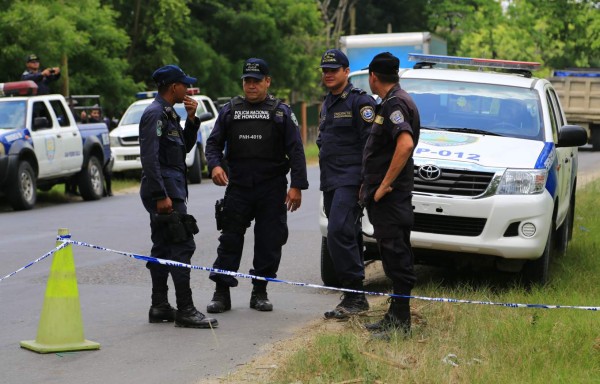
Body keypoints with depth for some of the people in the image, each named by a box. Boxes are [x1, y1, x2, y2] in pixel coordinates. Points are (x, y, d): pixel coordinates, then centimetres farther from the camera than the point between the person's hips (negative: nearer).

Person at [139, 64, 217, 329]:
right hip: (165, 191, -11)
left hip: (168, 191, 11)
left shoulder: (168, 113, 18)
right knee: (182, 245, -12)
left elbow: (185, 147, 24)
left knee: (163, 248, 12)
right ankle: (185, 310, -13)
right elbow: (149, 157, -20)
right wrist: (161, 195, -24)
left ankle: (159, 307, 17)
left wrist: (191, 119, 10)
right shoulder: (155, 113, -13)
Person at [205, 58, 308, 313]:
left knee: (269, 242, 2)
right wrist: (215, 165, -10)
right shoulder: (229, 110, 11)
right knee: (230, 240, -1)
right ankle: (222, 293, 3)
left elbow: (296, 150, 2)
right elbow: (214, 143, 12)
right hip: (237, 187, 1)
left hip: (272, 189, -1)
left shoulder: (281, 112, 6)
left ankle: (260, 292, 13)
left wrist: (297, 186, -6)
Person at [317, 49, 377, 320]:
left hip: (350, 180, -9)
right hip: (330, 183, 9)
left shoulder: (360, 101, -8)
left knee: (339, 232, -19)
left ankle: (355, 295, -15)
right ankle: (354, 299, 14)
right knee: (347, 237, 10)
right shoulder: (327, 104, 21)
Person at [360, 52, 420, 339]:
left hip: (390, 195, -10)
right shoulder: (391, 103, 19)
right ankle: (395, 317, 21)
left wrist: (385, 185, -24)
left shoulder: (395, 103, -14)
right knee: (395, 258, 14)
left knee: (397, 258, -7)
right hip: (386, 196, 10)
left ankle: (399, 322, -5)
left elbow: (405, 144, -29)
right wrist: (369, 185, 23)